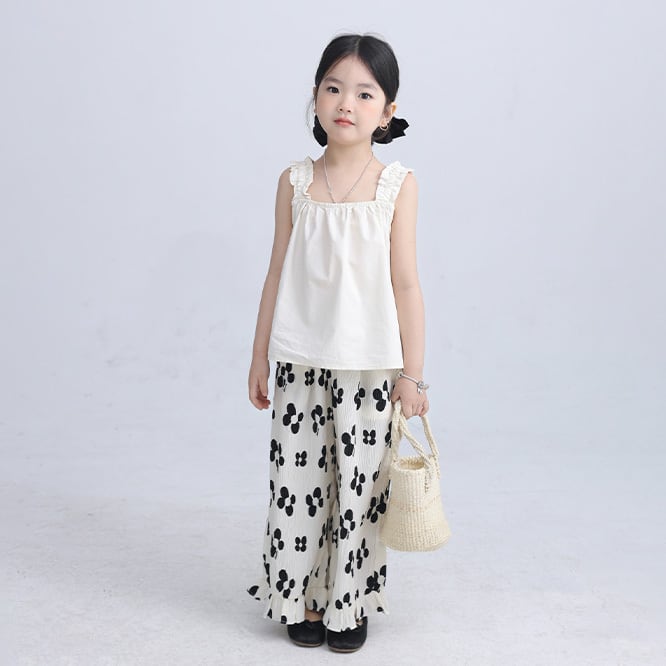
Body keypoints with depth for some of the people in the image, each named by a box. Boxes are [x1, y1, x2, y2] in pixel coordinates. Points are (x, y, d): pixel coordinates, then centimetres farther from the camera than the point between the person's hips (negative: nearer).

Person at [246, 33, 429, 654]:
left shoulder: (397, 184, -4)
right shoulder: (295, 181, 2)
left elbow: (405, 283, -3)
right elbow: (277, 274, 7)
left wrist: (412, 372, -3)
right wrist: (260, 357, 8)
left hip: (368, 364, -1)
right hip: (300, 362, 2)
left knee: (358, 484, 5)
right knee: (297, 479, 5)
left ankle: (350, 604, 23)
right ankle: (302, 600, 23)